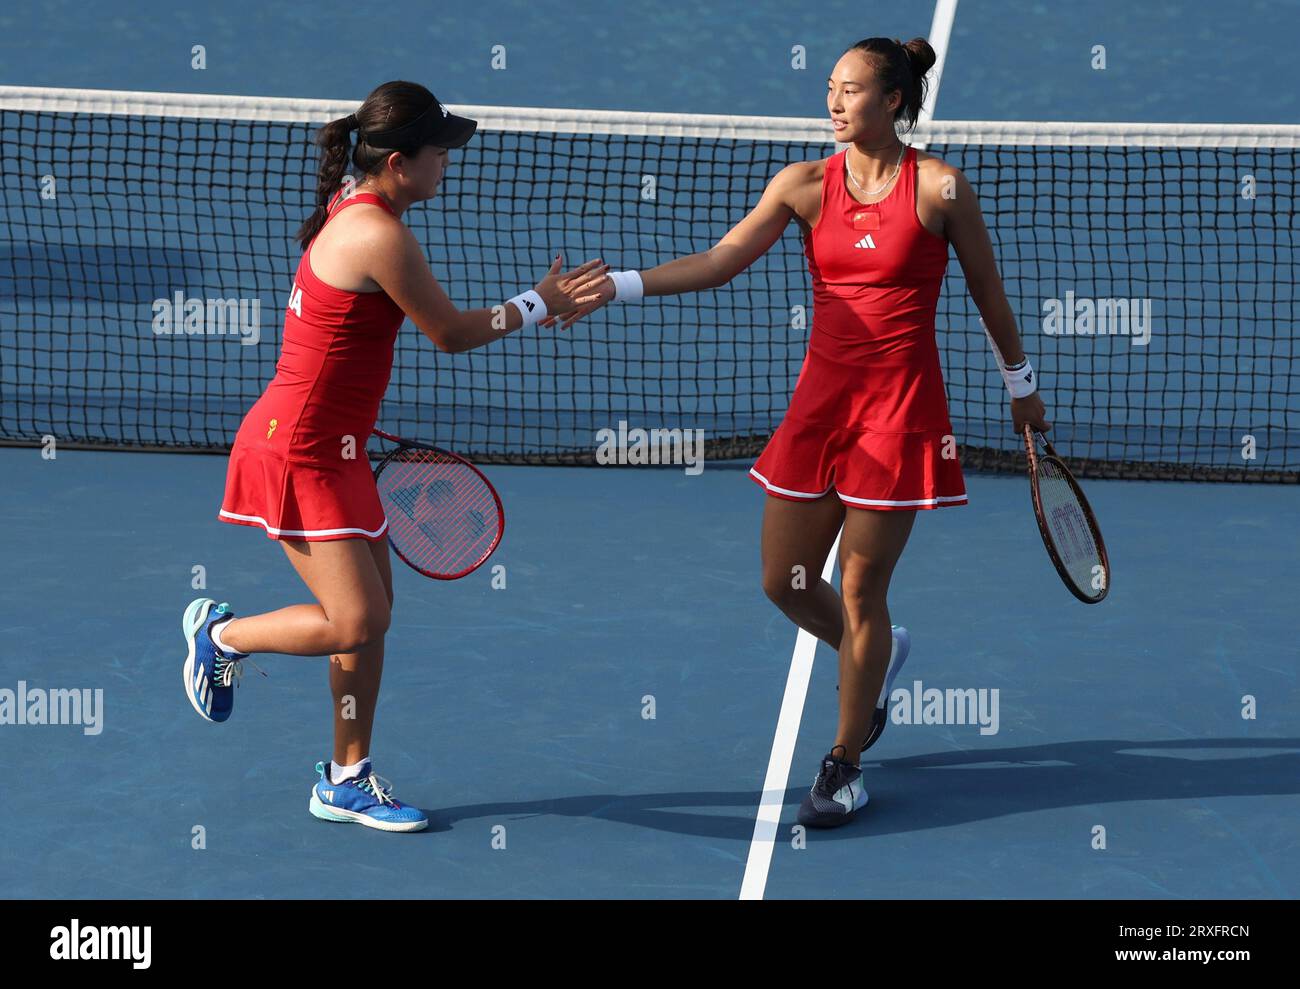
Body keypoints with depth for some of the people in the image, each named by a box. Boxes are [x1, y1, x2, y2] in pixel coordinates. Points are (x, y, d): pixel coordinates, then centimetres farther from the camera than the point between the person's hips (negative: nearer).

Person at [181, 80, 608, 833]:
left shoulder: (355, 211, 8)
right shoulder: (381, 236, -22)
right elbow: (452, 334, -13)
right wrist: (539, 305, -2)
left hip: (333, 447, 10)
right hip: (299, 452, -10)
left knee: (374, 613, 12)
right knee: (354, 623, -11)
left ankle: (347, 779, 21)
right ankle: (222, 634, 14)